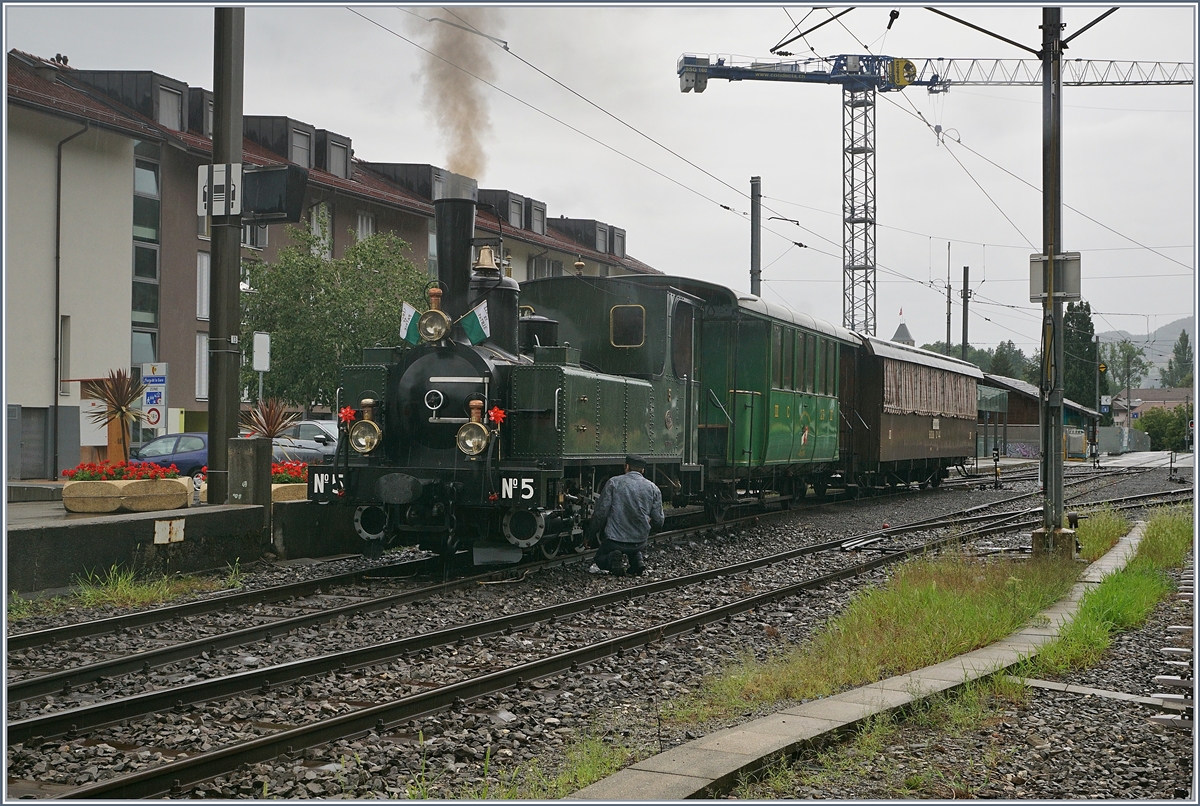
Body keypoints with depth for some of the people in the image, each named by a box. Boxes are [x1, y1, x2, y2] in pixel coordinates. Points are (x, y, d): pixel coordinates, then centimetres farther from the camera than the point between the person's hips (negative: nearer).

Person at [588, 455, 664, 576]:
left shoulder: (614, 482, -6)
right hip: (640, 542, 3)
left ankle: (612, 559, -10)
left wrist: (591, 532, 9)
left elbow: (601, 513, -8)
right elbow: (658, 521, 2)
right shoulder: (653, 488, 1)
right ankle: (637, 559, 3)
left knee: (600, 559, 26)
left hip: (614, 541, -3)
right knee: (635, 551, 39)